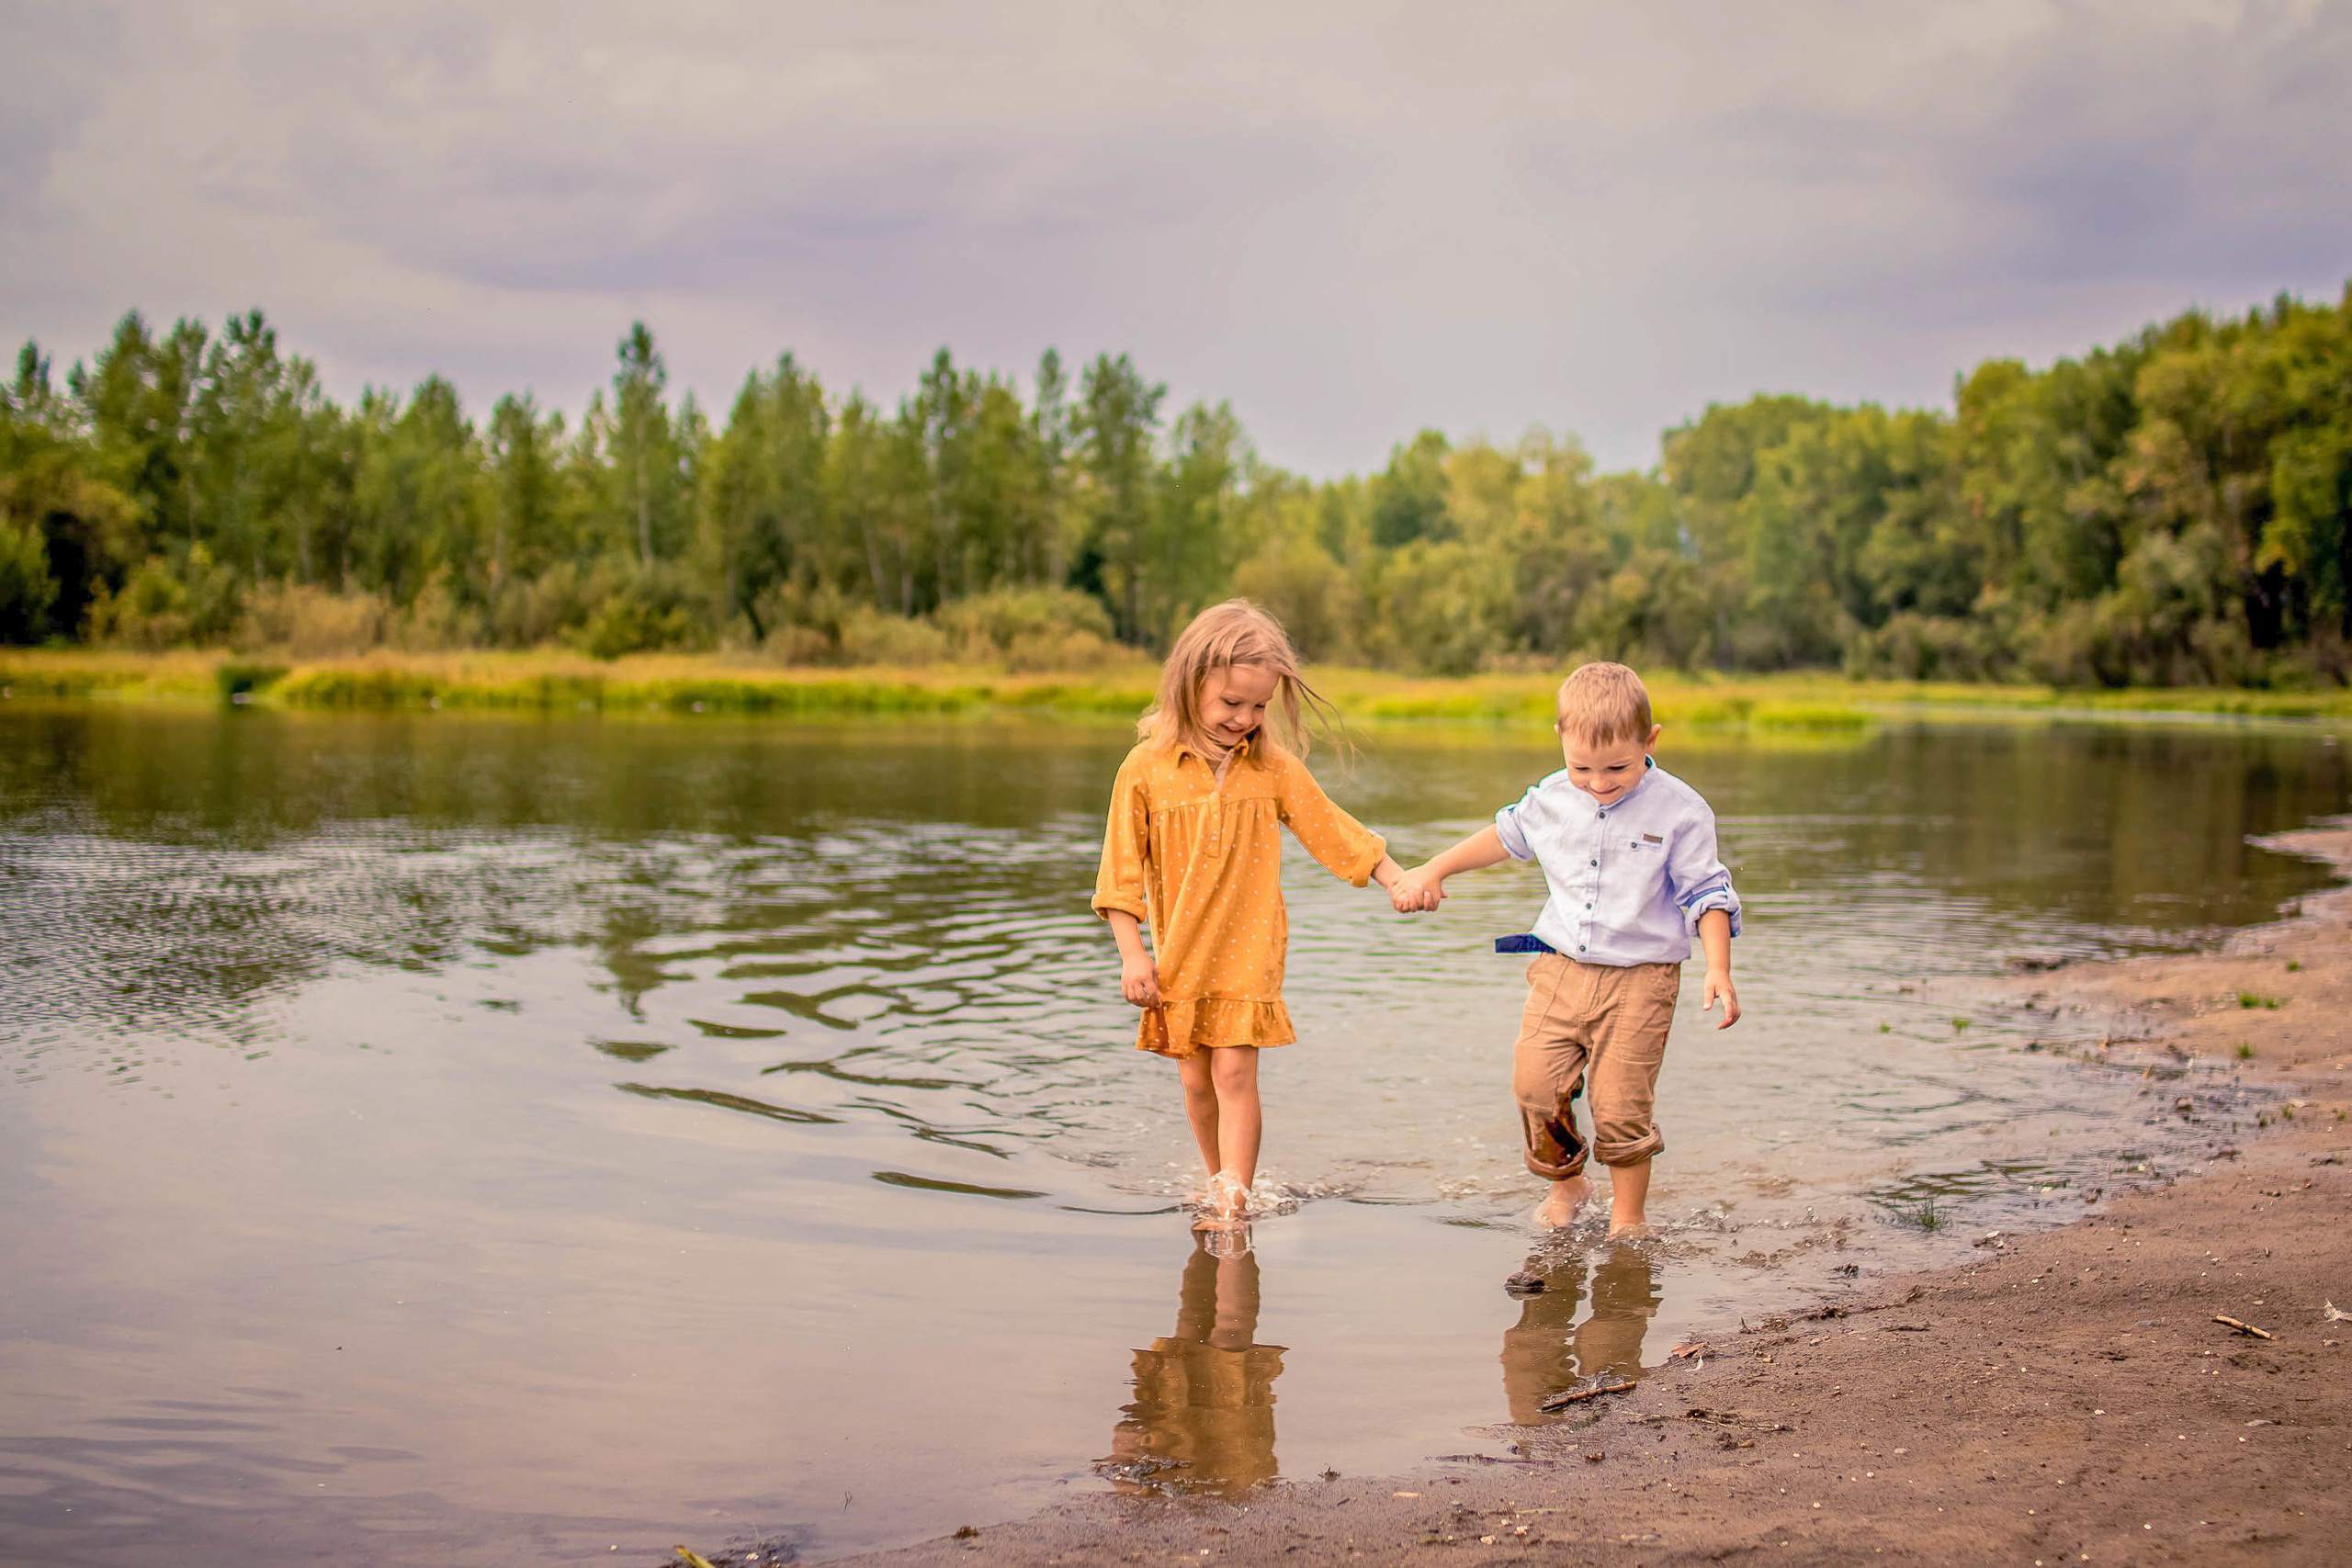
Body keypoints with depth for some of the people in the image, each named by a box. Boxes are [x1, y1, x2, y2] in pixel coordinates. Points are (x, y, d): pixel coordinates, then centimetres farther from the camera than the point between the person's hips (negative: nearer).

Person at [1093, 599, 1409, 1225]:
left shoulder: (1275, 767, -1)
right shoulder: (1147, 768, -6)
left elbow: (1332, 829, 7)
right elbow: (1122, 868, -3)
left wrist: (1397, 879, 2)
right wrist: (1132, 952, -7)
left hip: (1249, 950, -1)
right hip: (1179, 955, 1)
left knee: (1235, 1072, -10)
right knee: (1196, 1080, 9)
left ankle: (1234, 1203, -6)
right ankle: (1219, 1182, 30)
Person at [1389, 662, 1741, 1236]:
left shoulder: (1681, 812, -9)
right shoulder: (1552, 799, 3)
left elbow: (1706, 894, -5)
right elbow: (1506, 835, 22)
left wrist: (1717, 970, -16)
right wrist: (1432, 871, 26)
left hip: (1639, 979, -4)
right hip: (1561, 968, 4)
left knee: (1621, 1105, -7)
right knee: (1535, 1084, -4)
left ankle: (1629, 1217, 13)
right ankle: (1566, 1185, 22)